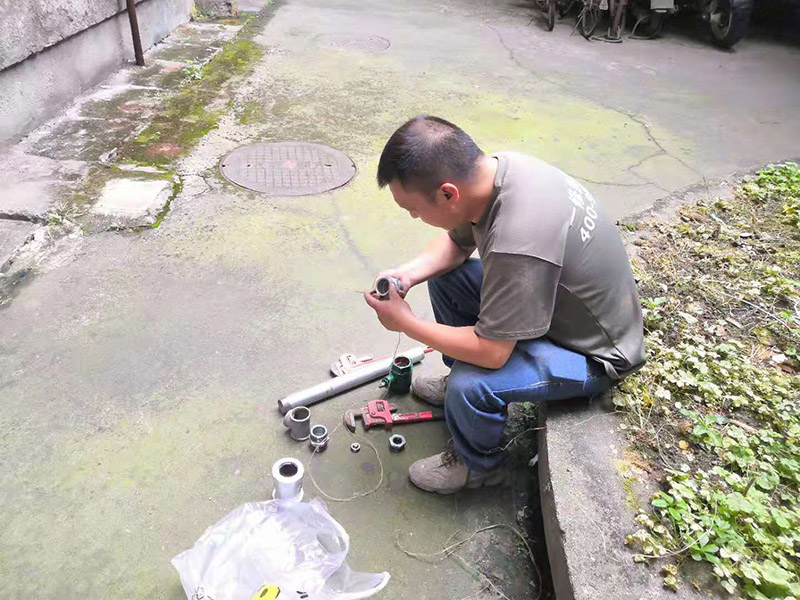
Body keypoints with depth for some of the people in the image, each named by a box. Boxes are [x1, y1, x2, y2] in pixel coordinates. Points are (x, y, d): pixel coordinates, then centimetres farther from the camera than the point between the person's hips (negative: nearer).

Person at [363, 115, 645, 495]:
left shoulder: (517, 243, -41)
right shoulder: (496, 168, -14)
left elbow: (491, 352, -31)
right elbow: (458, 241, 6)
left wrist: (405, 322, -20)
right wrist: (407, 274, -11)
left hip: (595, 353, -8)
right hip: (556, 296, 9)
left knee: (471, 385, -27)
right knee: (444, 278, 6)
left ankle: (480, 464, 7)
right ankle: (459, 382, 24)